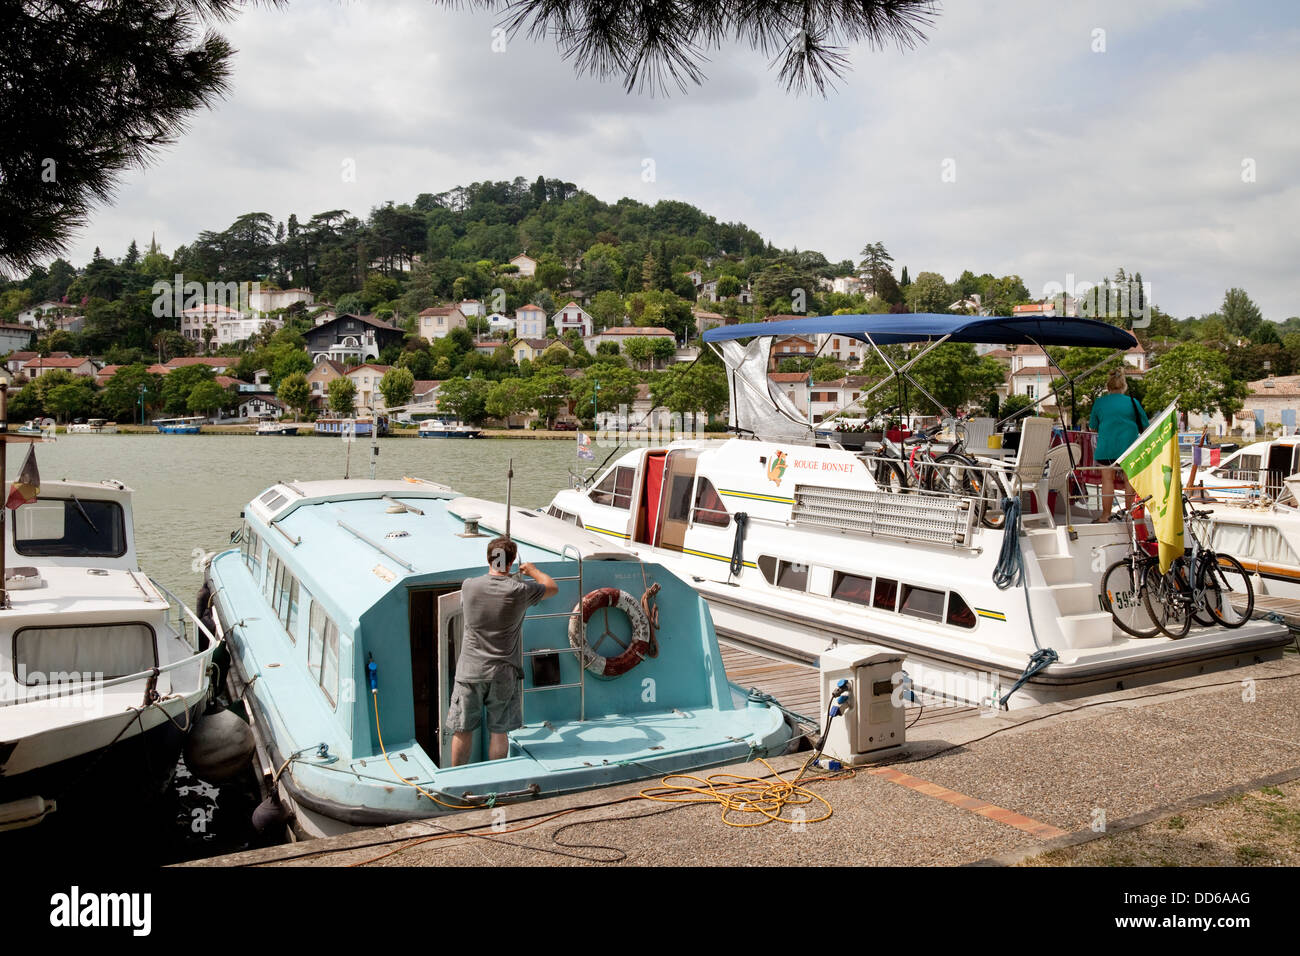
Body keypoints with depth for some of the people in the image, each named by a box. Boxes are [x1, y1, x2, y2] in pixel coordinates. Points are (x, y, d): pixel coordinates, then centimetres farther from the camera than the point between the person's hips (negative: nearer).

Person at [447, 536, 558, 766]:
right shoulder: (520, 591, -12)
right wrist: (532, 570, 25)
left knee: (463, 730, 13)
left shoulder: (468, 587, -8)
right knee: (499, 732, 12)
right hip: (503, 674, -1)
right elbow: (553, 587, 7)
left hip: (470, 672, 1)